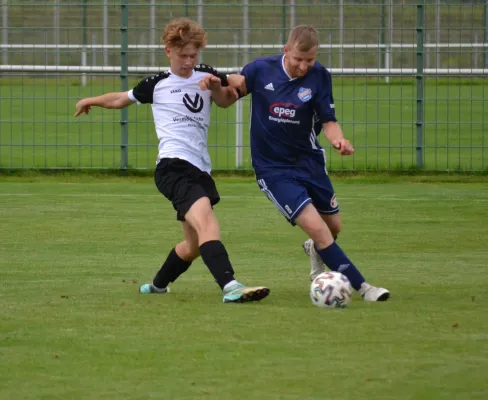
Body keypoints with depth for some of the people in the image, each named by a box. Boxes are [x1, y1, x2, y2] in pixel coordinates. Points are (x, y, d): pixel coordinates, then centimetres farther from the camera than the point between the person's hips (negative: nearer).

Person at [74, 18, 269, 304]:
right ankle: (231, 287, -45)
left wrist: (218, 87, -4)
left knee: (195, 245, 14)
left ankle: (158, 285, 39)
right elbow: (122, 99, 25)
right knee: (207, 223, -29)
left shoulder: (206, 76, 16)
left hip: (200, 170, 6)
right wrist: (91, 101, 39)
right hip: (173, 165, -6)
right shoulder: (157, 85, 9)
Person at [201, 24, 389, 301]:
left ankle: (316, 252, 54)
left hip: (310, 162, 3)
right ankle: (362, 287, -11)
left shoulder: (319, 76, -9)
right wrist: (214, 85, -20)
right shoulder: (261, 70, -10)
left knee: (334, 227, 16)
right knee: (317, 228, -18)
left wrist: (338, 139, -31)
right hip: (274, 169, -3)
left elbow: (329, 122, -9)